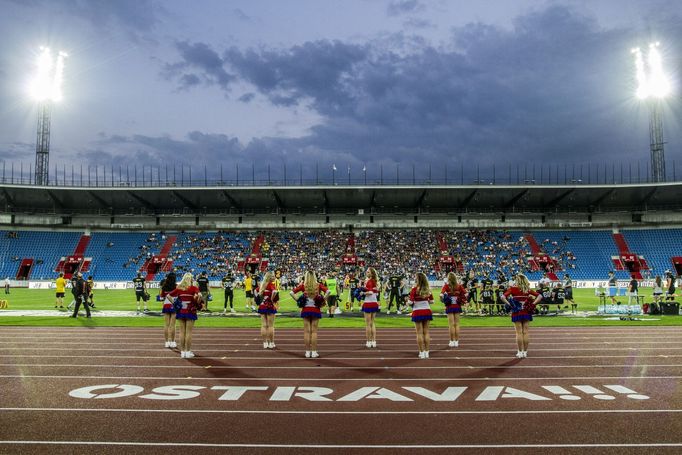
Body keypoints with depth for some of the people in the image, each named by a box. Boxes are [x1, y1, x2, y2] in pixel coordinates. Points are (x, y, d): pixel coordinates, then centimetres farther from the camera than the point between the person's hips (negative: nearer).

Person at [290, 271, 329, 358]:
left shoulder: (303, 285, -1)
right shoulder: (318, 285, -1)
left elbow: (291, 293, -9)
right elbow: (328, 291, -14)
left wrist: (298, 301, -1)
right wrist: (323, 301, -7)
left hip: (305, 310, 0)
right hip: (315, 310, 0)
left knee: (306, 331, 6)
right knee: (314, 331, 4)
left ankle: (307, 352, 8)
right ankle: (314, 352, 5)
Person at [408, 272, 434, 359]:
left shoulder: (414, 289, -14)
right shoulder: (428, 289, 1)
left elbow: (410, 302, -16)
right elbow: (432, 301, 6)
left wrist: (411, 304, 5)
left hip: (417, 312, -4)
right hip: (427, 312, 4)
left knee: (419, 333, 3)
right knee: (426, 332, 10)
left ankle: (422, 352, 4)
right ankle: (426, 352, 12)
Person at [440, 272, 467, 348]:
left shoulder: (446, 286, -7)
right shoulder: (459, 286, 1)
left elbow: (442, 294, -18)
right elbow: (465, 294, -2)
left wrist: (444, 301, -1)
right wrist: (462, 302, 10)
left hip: (449, 307, -2)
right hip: (457, 307, 2)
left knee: (451, 324, 2)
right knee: (457, 324, 8)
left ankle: (452, 341, 5)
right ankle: (456, 341, 11)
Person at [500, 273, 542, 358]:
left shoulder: (513, 289, -7)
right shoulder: (528, 289, 4)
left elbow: (503, 297, -18)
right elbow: (540, 296, 3)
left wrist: (509, 305, -11)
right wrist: (532, 304, -2)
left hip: (517, 313, -3)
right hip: (526, 312, 3)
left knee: (519, 332, 2)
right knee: (525, 332, 8)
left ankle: (520, 352, 5)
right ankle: (525, 352, 13)